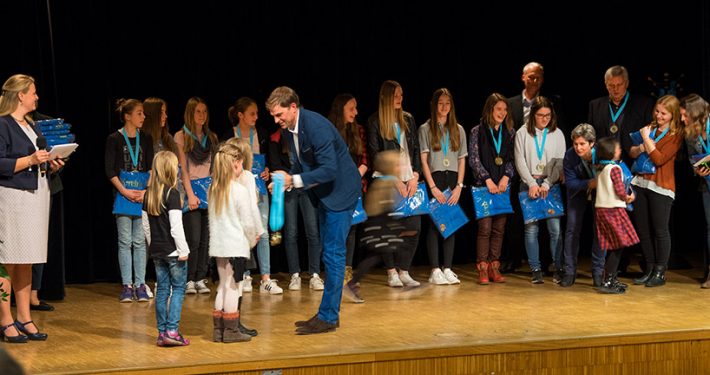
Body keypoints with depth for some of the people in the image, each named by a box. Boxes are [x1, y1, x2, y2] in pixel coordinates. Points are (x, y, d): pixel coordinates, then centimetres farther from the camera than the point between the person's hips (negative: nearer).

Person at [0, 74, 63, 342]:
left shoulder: (31, 126, 18)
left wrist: (51, 166, 8)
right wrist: (30, 160, -19)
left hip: (36, 197, 9)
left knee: (26, 262, 11)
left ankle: (24, 319, 17)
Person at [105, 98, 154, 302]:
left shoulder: (145, 139, 9)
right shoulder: (114, 139, -1)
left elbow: (151, 169, 4)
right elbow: (110, 171, -4)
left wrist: (146, 191, -11)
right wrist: (124, 191, -15)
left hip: (142, 195, 2)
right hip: (122, 194, -2)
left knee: (140, 241, 2)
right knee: (125, 241, 1)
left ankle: (140, 285, 5)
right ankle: (127, 285, 4)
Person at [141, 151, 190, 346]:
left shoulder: (148, 194, 6)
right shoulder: (172, 193, -15)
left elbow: (146, 225, 12)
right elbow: (176, 226, -18)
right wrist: (183, 250, -12)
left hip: (156, 251, 7)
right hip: (173, 250, -7)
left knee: (162, 289, 11)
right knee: (178, 289, -1)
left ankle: (162, 333, 12)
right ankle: (172, 331, -8)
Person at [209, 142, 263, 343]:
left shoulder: (214, 189, 6)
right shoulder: (240, 190, -14)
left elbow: (213, 219, 12)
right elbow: (247, 221, -12)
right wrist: (252, 240, 6)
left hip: (218, 245, 6)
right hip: (236, 245, -6)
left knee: (223, 285, 14)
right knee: (232, 287, 1)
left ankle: (219, 329, 16)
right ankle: (231, 330, 6)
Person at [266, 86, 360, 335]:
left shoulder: (316, 126, -25)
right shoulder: (290, 129, 3)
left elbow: (329, 169, -28)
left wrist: (294, 180, -25)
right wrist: (286, 181, -3)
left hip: (341, 190, -10)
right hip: (325, 193, 10)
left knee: (333, 253, -9)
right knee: (330, 253, 13)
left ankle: (327, 317, -5)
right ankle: (329, 313, 19)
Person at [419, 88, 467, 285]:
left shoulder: (458, 130, 13)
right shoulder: (425, 129, 3)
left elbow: (462, 160, 10)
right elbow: (423, 160, -3)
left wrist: (459, 186, -1)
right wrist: (433, 187, -11)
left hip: (453, 180, 3)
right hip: (434, 179, -3)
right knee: (435, 225, -5)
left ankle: (448, 269, 4)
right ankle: (435, 271, -4)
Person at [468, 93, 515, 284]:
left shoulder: (510, 132, 11)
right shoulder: (477, 131, 1)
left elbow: (512, 159, 9)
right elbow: (473, 159, -3)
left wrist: (506, 177, -7)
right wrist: (488, 180, -10)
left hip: (503, 186, 3)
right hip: (483, 186, -3)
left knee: (499, 228, 3)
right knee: (485, 227, -8)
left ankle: (494, 267, 8)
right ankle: (482, 269, -5)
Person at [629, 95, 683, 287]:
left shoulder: (675, 135, -6)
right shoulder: (650, 127, 12)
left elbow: (659, 159, -14)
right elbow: (632, 152, 13)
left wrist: (646, 138, -8)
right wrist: (641, 148, -8)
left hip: (661, 187, -6)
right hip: (641, 183, 6)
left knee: (660, 230, -1)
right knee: (642, 229, 9)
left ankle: (660, 272, 8)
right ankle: (649, 269, 19)